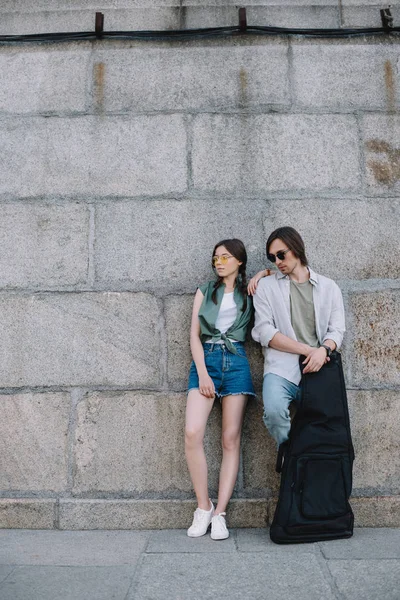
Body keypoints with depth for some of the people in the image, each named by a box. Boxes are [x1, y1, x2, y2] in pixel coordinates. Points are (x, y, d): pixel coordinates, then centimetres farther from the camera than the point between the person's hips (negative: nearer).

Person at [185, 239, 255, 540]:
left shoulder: (250, 293, 14)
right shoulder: (205, 291, 14)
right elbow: (194, 334, 7)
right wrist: (203, 373, -6)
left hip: (236, 362, 0)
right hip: (205, 360, 1)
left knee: (231, 439, -3)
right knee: (193, 433, -15)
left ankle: (220, 513, 5)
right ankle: (203, 506, 0)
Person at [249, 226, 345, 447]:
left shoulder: (329, 287, 14)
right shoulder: (265, 286, 9)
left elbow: (336, 330, 8)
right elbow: (265, 332, -2)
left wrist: (323, 350, -15)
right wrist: (307, 349, -10)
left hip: (319, 368, 2)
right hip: (282, 367, -2)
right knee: (274, 411, -27)